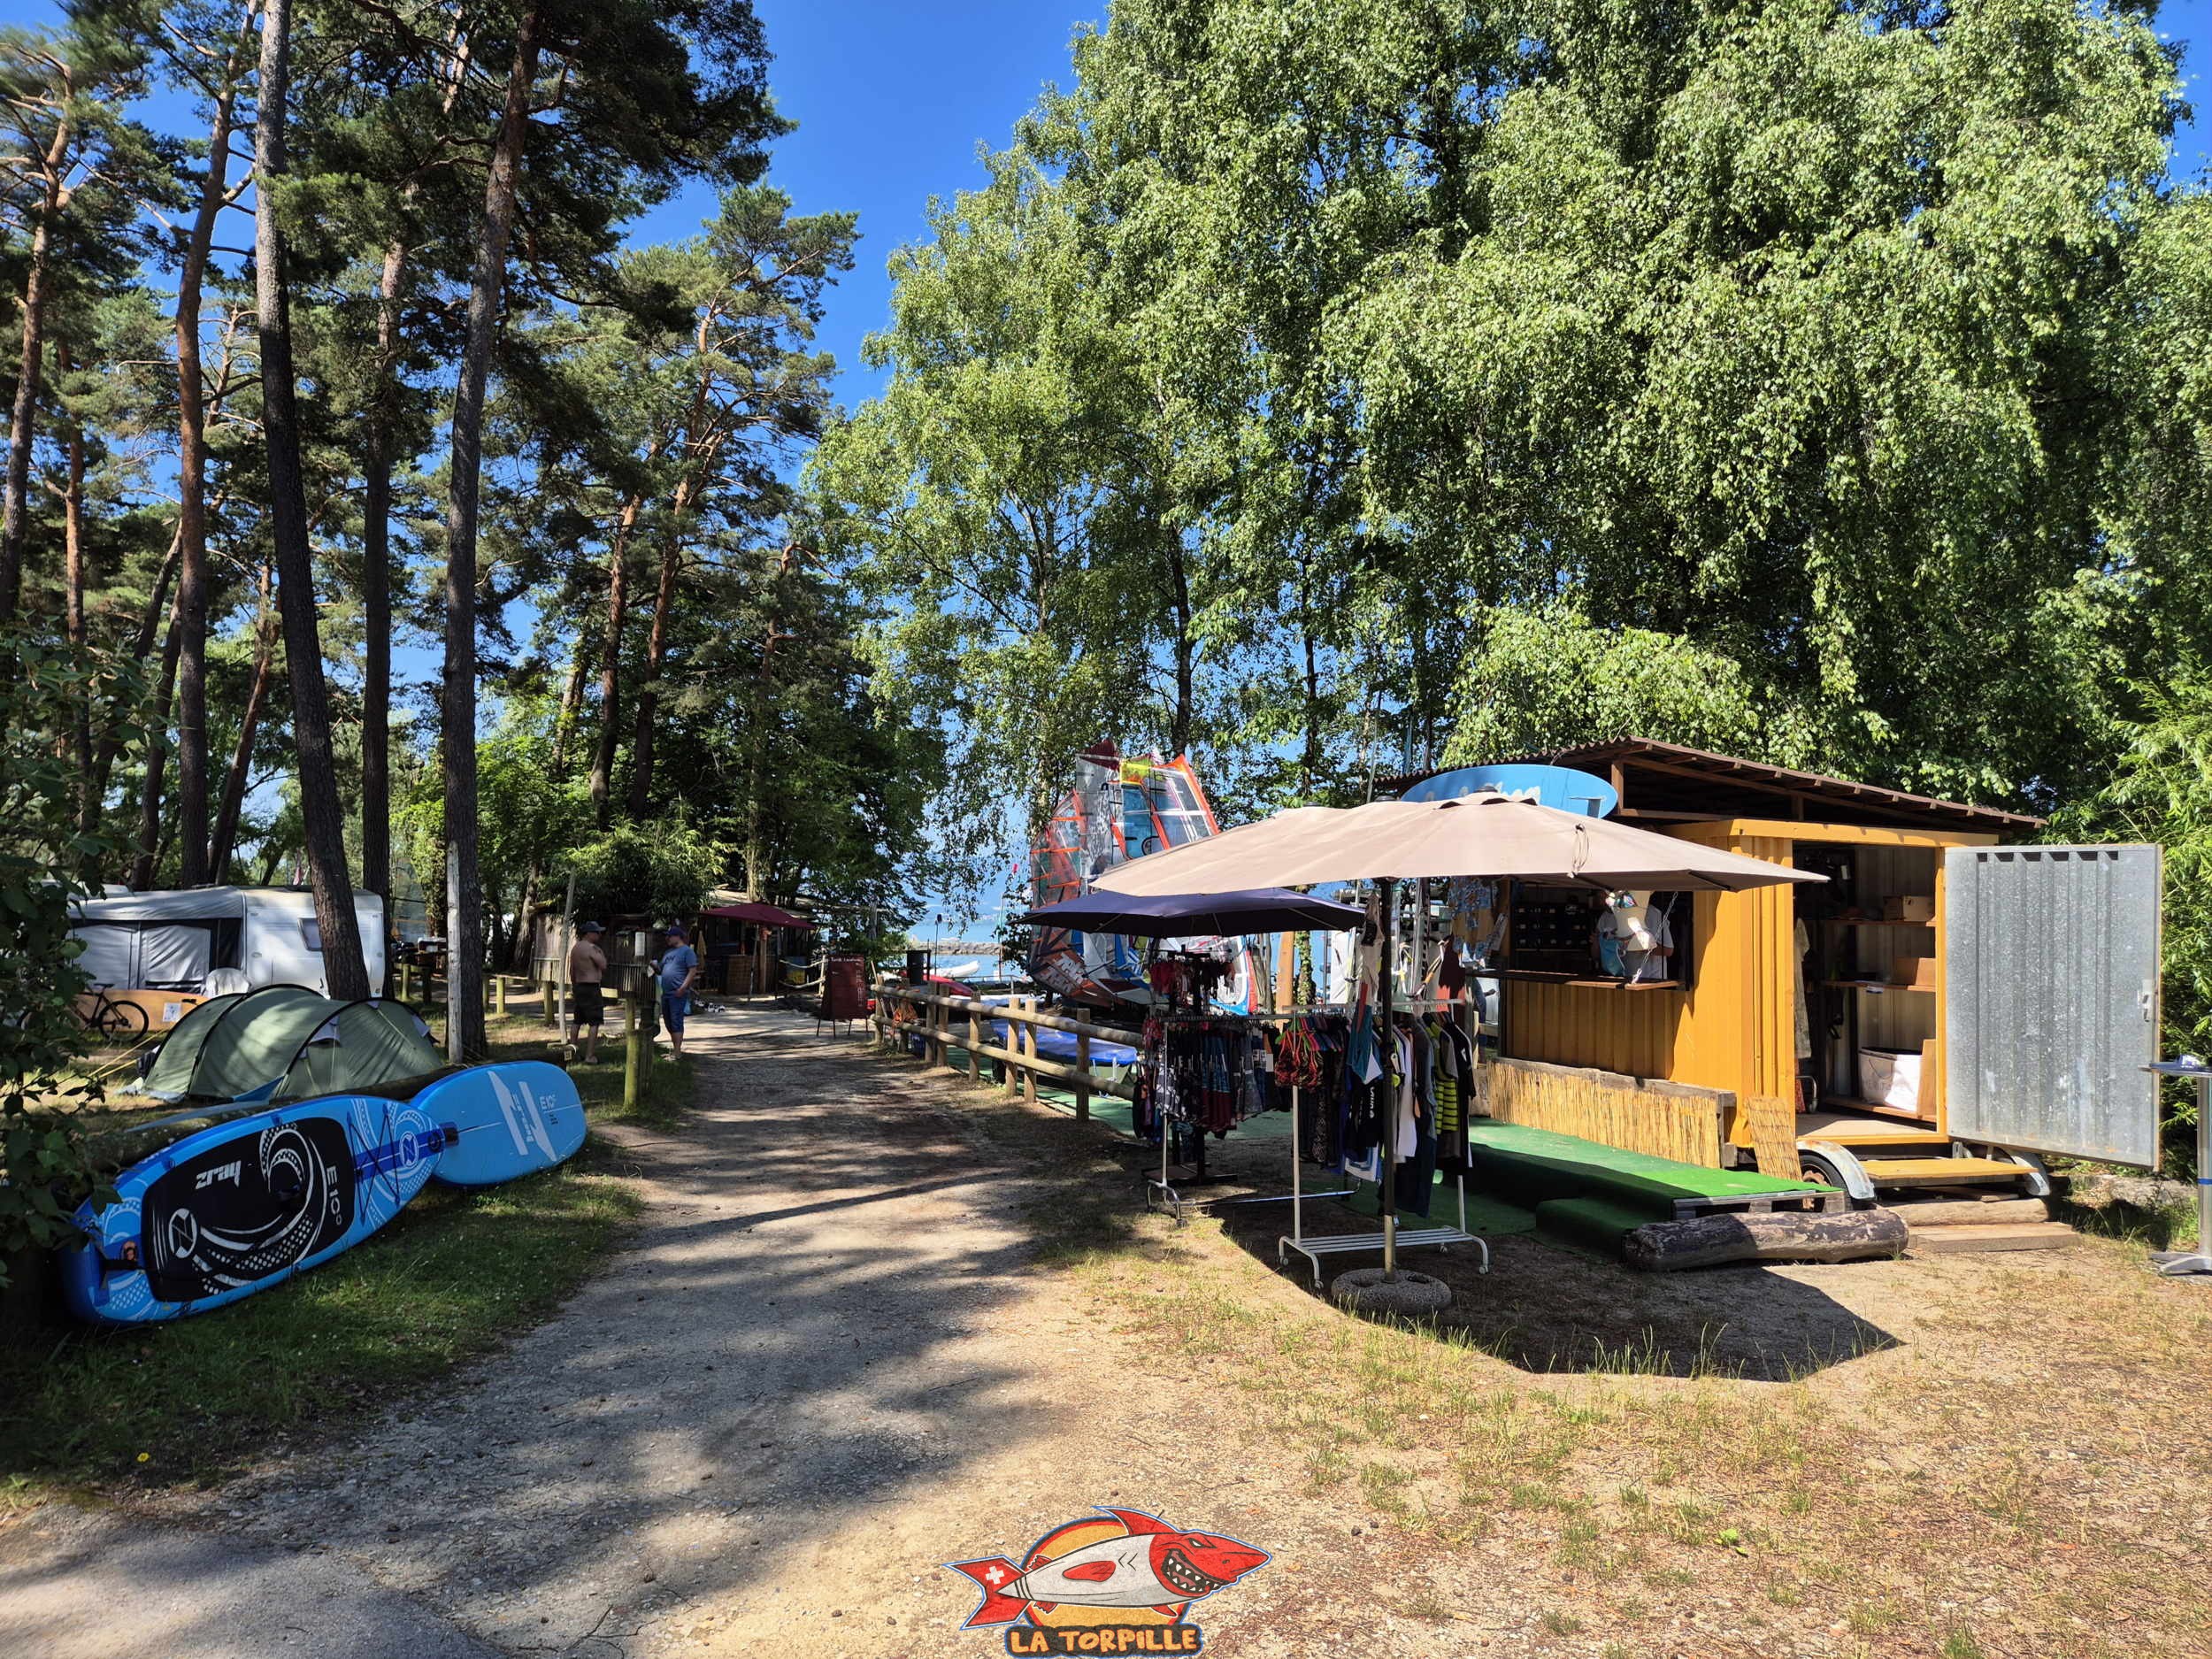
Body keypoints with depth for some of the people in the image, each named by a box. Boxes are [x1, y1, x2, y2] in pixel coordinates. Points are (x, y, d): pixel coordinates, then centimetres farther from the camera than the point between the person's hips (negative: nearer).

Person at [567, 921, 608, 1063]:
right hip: (591, 988, -9)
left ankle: (571, 1048, 27)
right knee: (594, 1023, -5)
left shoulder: (575, 948, 12)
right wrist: (602, 954, -2)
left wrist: (574, 987, 25)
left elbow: (572, 971, 18)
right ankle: (590, 1056, -8)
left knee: (577, 1021, 19)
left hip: (578, 987, 9)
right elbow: (603, 966, -17)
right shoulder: (591, 948, -16)